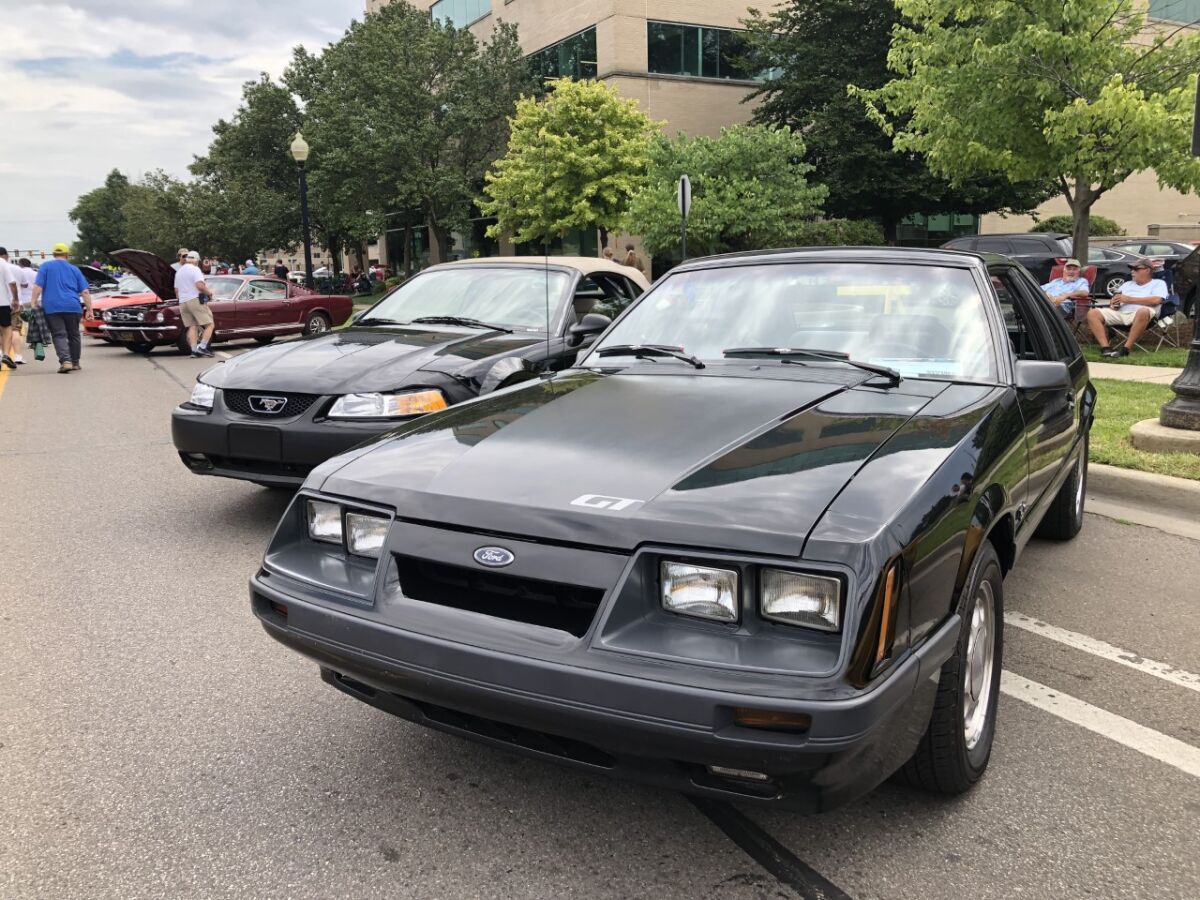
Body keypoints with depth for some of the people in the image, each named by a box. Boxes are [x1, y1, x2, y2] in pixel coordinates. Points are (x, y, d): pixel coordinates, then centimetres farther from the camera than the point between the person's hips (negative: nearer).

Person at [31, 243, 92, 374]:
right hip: (72, 307, 2)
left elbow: (38, 286, -5)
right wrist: (89, 309, 6)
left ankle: (65, 361, -23)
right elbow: (85, 292, 6)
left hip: (52, 307, -2)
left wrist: (34, 302, -1)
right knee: (73, 335, 14)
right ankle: (75, 363, 20)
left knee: (59, 335, -4)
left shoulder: (45, 266, 7)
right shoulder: (74, 269, 13)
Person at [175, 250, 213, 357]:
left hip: (182, 303, 8)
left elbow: (176, 290, 26)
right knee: (209, 325, -4)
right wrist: (208, 291, -2)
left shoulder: (178, 272, 20)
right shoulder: (195, 269, -5)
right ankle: (202, 347, -17)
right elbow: (200, 285, -20)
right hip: (195, 300, -8)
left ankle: (194, 350, -7)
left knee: (191, 326, 5)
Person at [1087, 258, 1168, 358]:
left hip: (1139, 313, -5)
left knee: (1144, 311, -42)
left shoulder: (1158, 283, 17)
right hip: (1120, 313, 5)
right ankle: (1105, 348, -32)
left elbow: (1156, 300, -3)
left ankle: (1125, 349, -41)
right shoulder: (1128, 284, 34)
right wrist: (1113, 303, 0)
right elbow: (1114, 299, 27)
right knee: (1092, 313, -17)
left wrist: (1129, 299, -5)